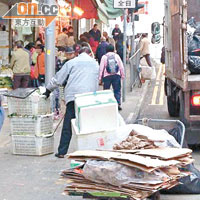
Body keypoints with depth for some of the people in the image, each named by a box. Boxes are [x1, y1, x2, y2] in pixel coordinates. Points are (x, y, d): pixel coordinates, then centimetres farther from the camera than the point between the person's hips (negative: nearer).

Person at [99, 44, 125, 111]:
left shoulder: (104, 57, 1)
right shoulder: (116, 56, 5)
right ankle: (118, 104, -4)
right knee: (117, 90, 5)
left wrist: (100, 78, 4)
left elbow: (101, 68, 0)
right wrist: (122, 75, 13)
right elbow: (121, 66, 5)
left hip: (107, 76, -1)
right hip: (116, 75, 1)